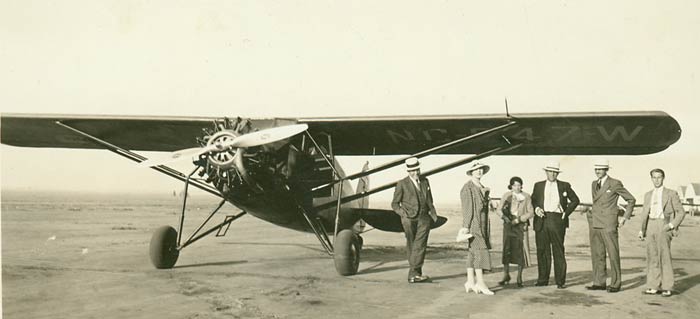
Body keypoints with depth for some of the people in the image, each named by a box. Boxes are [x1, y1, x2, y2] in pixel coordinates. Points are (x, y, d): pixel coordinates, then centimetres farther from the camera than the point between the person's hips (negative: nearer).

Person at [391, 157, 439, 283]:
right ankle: (416, 273, 13)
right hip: (409, 219, -2)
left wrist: (434, 215, 12)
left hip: (424, 218, 2)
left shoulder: (425, 181, 13)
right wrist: (403, 213, -12)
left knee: (420, 245, -11)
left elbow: (429, 200, 21)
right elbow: (395, 204, 4)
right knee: (411, 246, 5)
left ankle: (414, 274, -12)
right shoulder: (402, 184, 0)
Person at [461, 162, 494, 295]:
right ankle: (480, 283, -10)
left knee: (472, 253, 8)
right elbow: (466, 207, -13)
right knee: (480, 251, -11)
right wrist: (466, 227, -16)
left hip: (482, 225, 8)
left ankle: (470, 282, 10)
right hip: (473, 224, -8)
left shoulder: (482, 188, 17)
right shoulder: (467, 187, -8)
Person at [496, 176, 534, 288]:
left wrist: (518, 219, -14)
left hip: (521, 225, -1)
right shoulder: (506, 195, 3)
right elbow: (499, 210, 1)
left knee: (520, 250, -4)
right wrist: (504, 217, -20)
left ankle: (519, 277, 7)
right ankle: (506, 275, 3)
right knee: (507, 249, -7)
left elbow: (531, 213, -3)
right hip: (508, 225, 1)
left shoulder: (526, 197, 1)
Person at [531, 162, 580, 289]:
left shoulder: (564, 186, 11)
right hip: (541, 221, 2)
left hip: (557, 221, -2)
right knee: (542, 251, 3)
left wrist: (566, 213, 3)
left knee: (558, 251, -3)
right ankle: (542, 279, 10)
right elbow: (533, 201, 15)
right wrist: (536, 209, -5)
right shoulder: (538, 185, 15)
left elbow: (575, 200, 14)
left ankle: (560, 281, 2)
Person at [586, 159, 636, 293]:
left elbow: (631, 199, 1)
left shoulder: (615, 184, -4)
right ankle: (599, 282, 12)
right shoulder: (594, 184, 15)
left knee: (613, 255, -3)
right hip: (595, 225, 6)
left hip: (608, 225, -6)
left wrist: (625, 218, -2)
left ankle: (615, 284, 4)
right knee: (597, 255, 6)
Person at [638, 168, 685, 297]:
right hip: (651, 226, 4)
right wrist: (642, 230, 9)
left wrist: (672, 225, -10)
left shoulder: (671, 194, 3)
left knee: (664, 256, -8)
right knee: (652, 257, 3)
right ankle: (654, 286, 7)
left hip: (663, 226, -4)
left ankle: (667, 288, -3)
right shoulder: (648, 195, 16)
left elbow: (681, 212, 2)